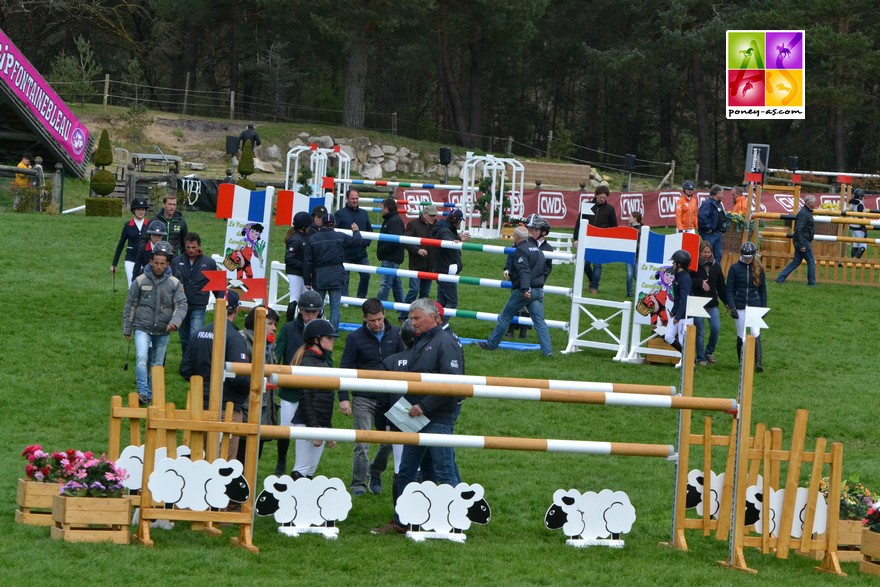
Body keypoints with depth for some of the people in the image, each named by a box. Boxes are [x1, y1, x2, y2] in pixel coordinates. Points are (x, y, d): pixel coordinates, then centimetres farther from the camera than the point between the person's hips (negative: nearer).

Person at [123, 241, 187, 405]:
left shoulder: (174, 283, -2)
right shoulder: (140, 281, -2)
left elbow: (182, 305, -6)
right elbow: (130, 306, 4)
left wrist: (175, 322, -24)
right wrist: (127, 329, 6)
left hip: (163, 331, 2)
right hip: (143, 328, -2)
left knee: (158, 364, 11)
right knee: (141, 358, -20)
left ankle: (152, 394, 24)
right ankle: (143, 392, -22)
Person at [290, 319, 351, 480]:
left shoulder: (324, 361, 16)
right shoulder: (308, 363, -12)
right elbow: (305, 399, -17)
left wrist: (329, 431, 17)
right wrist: (315, 429, -20)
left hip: (321, 425, 9)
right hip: (307, 424, -9)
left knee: (311, 472, 9)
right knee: (302, 470, -10)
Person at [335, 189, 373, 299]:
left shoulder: (364, 213, 14)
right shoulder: (340, 214, -1)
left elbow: (370, 230, 18)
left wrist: (365, 242, 1)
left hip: (361, 253, 4)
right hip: (346, 254, -4)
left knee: (366, 276, -2)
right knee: (344, 278, 0)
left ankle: (361, 299, 13)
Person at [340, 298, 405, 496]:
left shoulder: (395, 334, 4)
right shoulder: (355, 338, -3)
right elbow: (345, 368, -1)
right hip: (364, 399, -3)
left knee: (390, 441, 7)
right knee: (362, 444, -6)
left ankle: (375, 473, 32)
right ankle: (358, 484, 3)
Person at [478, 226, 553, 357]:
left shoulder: (520, 251, -10)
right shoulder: (537, 249, 16)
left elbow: (524, 271, -24)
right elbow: (544, 269, 26)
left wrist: (525, 289, -34)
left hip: (522, 291, -7)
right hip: (539, 290, 7)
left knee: (505, 317, 7)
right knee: (539, 321, 2)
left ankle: (491, 344, 16)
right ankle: (547, 350, -8)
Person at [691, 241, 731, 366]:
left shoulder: (715, 266, 7)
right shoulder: (694, 265, -6)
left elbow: (721, 286, 12)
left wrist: (727, 302, 9)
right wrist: (700, 282, -22)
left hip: (712, 303, 3)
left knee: (716, 329, -6)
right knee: (700, 332, 1)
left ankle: (709, 352, 17)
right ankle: (700, 357, 12)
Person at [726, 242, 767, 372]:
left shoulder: (758, 268, 4)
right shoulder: (735, 268, 0)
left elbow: (763, 289, 10)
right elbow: (730, 290, 1)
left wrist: (764, 307, 5)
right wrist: (732, 307, -8)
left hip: (755, 306, 0)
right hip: (740, 306, 0)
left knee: (755, 333, -12)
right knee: (741, 336, 3)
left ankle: (758, 363, -15)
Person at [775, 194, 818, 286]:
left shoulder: (807, 212, 15)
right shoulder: (804, 213, -17)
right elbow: (799, 229, -24)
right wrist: (802, 245, -25)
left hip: (802, 242, 10)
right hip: (803, 241, -10)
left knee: (796, 261, 11)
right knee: (811, 261, -1)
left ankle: (780, 278, 11)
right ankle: (811, 283, 7)